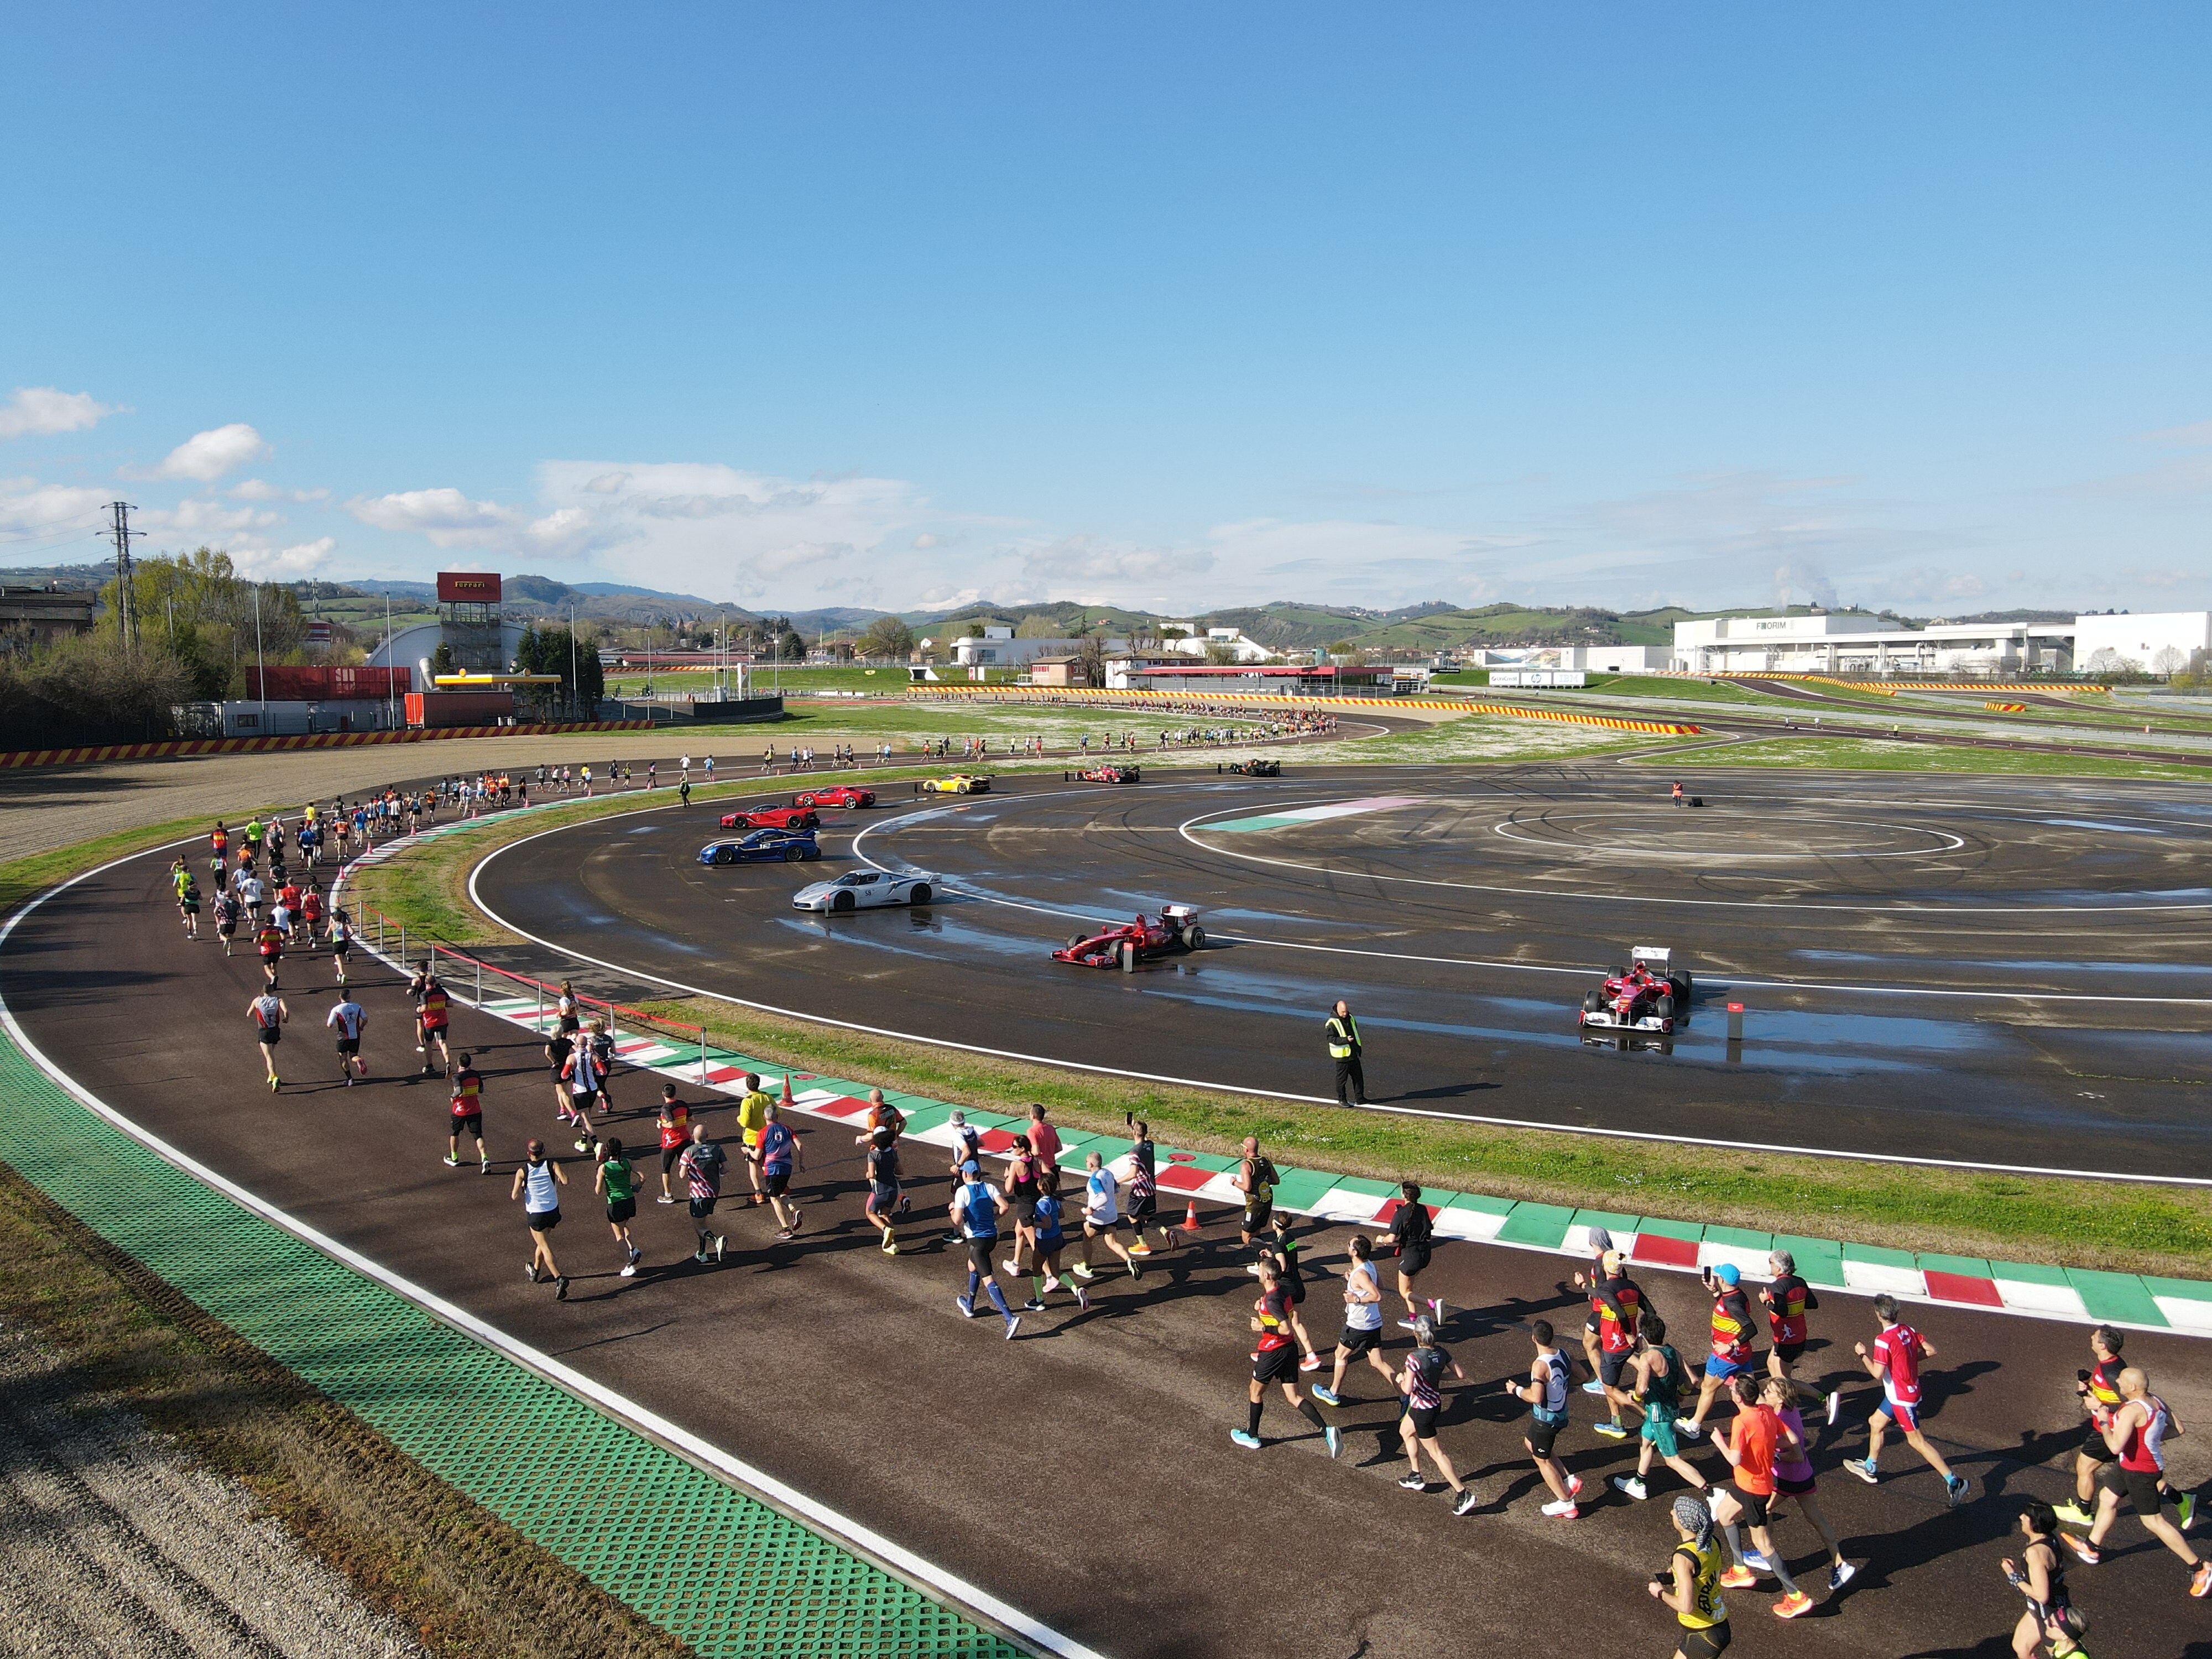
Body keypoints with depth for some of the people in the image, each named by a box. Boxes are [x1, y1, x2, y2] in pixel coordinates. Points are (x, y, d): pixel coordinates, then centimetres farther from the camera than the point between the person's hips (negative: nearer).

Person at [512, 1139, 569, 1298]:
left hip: (535, 1214, -3)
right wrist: (563, 1179, 2)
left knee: (546, 1248, 0)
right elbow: (565, 1181, -20)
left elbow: (514, 1196, -13)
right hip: (553, 1212, 3)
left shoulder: (523, 1171, -10)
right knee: (544, 1241, 27)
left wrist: (517, 1190, 8)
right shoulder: (552, 1164, -8)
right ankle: (535, 1271, 46)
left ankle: (559, 1280, -16)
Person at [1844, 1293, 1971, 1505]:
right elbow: (1931, 1350, 2)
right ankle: (1870, 1469, 34)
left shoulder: (1884, 1341, -26)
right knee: (1875, 1423, 20)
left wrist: (1863, 1354, -13)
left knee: (1916, 1441, 0)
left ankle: (1953, 1481, 3)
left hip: (1902, 1398, -9)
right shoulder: (1907, 1329, -3)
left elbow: (1878, 1373, -26)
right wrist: (1909, 1357, 8)